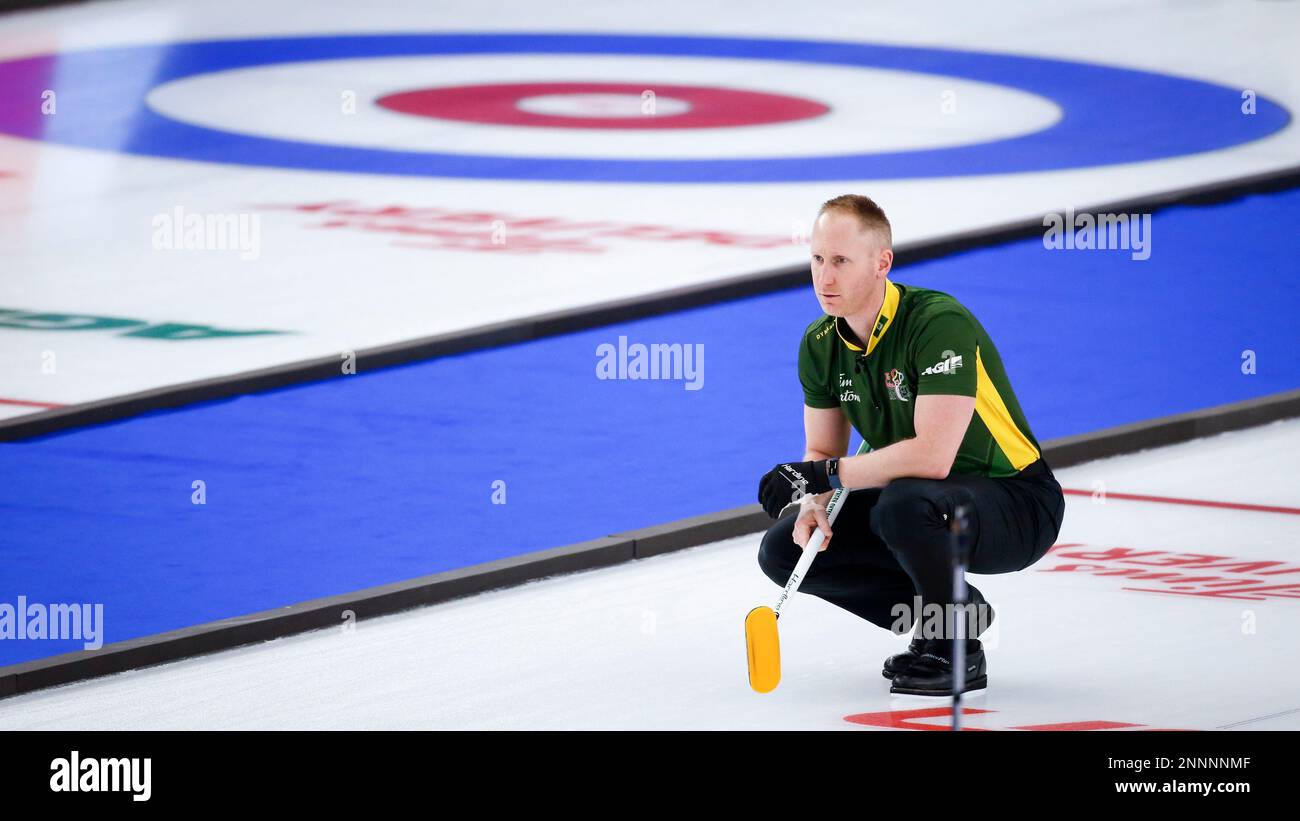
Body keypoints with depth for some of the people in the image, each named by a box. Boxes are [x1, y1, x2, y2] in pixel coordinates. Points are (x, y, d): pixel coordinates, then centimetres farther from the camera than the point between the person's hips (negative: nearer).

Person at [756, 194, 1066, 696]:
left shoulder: (941, 323, -27)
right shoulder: (820, 345, -2)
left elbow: (932, 456, -35)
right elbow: (821, 453, 7)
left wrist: (826, 474, -28)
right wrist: (812, 503, -17)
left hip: (1017, 508, -8)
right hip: (918, 506, 8)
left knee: (904, 503, -38)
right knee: (783, 549, -4)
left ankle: (959, 650, -14)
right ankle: (934, 620, 10)